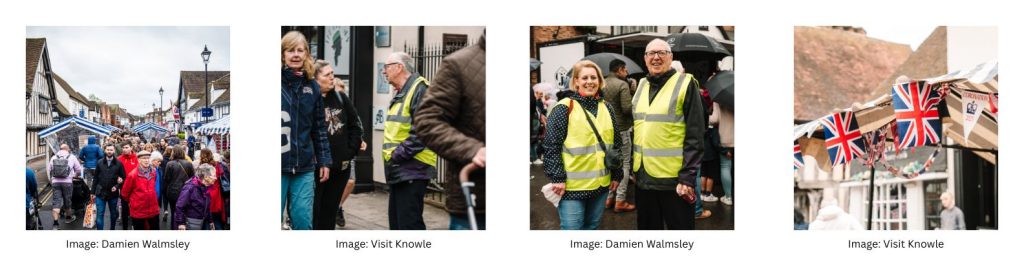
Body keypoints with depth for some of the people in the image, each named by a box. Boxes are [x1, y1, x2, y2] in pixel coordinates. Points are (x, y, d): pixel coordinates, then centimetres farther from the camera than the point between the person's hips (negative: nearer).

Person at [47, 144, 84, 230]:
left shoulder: (53, 158, 10)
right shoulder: (72, 157, 4)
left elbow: (48, 170, 11)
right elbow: (78, 169, 9)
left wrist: (51, 180, 23)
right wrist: (75, 175, 30)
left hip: (55, 182, 2)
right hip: (67, 182, -1)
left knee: (56, 202, -1)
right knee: (67, 200, 15)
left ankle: (55, 223, -10)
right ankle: (68, 217, 36)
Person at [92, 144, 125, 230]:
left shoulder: (119, 164, -2)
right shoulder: (99, 163, 2)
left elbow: (123, 178, 2)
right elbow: (95, 178, 5)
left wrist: (117, 187, -13)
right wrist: (93, 192, 3)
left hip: (113, 193, 0)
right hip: (100, 193, 0)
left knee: (113, 214, 13)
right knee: (99, 214, -3)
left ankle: (112, 229, 29)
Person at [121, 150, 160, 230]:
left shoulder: (153, 172, 2)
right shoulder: (133, 175, -15)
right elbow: (125, 192, -3)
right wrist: (131, 201, 11)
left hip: (153, 209, 5)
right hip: (138, 210, -5)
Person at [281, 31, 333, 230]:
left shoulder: (312, 86, 10)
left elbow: (319, 127, 15)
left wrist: (324, 160, 12)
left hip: (304, 165, 4)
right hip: (278, 164, -4)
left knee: (303, 219, 2)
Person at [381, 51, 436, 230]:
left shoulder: (419, 89, -13)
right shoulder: (401, 93, 19)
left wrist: (398, 155, -19)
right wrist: (391, 154, 10)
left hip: (412, 171, -10)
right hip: (399, 171, 10)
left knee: (409, 224, -12)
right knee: (396, 222, 15)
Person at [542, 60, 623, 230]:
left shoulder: (606, 108, 11)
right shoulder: (564, 108, -7)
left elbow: (616, 143, 17)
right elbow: (551, 145, -9)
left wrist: (616, 175, 13)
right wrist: (557, 178, -14)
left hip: (601, 184, 6)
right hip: (572, 185, -6)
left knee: (592, 227, 13)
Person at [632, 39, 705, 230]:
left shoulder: (685, 84, -7)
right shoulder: (641, 86, 12)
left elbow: (695, 137, -12)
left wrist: (687, 178, -18)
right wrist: (633, 166, 14)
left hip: (674, 178, -6)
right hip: (644, 177, 6)